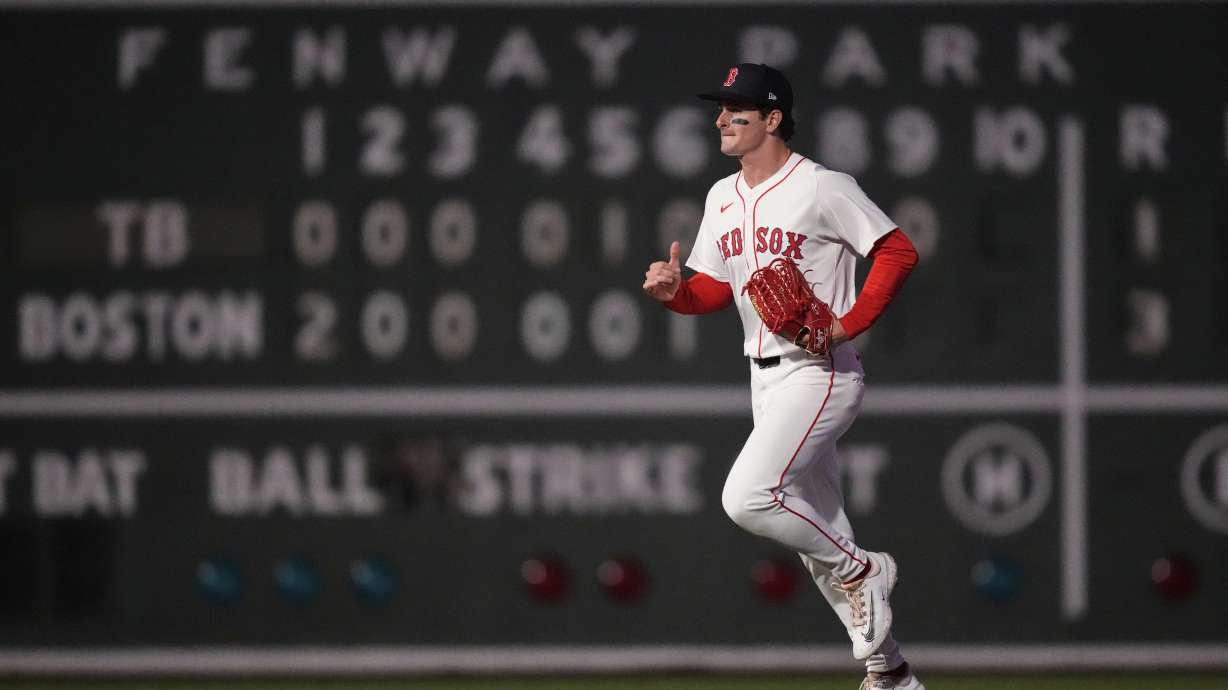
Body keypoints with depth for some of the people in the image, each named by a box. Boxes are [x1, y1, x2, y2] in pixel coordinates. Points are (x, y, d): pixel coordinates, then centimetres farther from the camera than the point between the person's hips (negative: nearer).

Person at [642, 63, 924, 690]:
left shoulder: (822, 190, -13)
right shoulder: (722, 198, 11)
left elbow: (898, 252, -13)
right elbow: (716, 288, 16)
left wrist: (848, 324, -20)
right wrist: (674, 291, -6)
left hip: (820, 373, -8)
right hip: (766, 378, 8)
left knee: (747, 498, -24)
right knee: (815, 529, 11)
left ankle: (859, 571, -1)